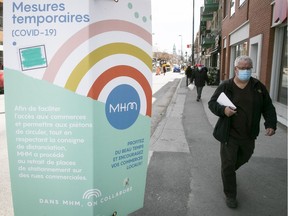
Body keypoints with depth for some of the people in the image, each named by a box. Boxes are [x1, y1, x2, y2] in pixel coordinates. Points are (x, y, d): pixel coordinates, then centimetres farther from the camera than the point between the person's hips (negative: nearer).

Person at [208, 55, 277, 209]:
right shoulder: (225, 86, -6)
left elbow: (268, 107, 6)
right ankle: (230, 195, 21)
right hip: (229, 134, -4)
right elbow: (212, 103, -2)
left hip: (249, 135, 4)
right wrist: (223, 110, -22)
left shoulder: (258, 86, 1)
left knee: (243, 158, 25)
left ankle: (229, 172, 57)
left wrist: (271, 124, -7)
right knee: (228, 165, 2)